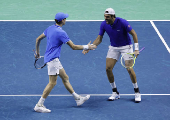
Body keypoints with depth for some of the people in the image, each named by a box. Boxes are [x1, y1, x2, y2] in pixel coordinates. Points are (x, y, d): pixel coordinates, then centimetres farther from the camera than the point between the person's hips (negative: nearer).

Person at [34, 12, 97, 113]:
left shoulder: (50, 28, 8)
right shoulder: (61, 32, -19)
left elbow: (38, 39, 16)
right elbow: (73, 47, -16)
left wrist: (37, 52, 28)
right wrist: (87, 47, -5)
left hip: (54, 59, 10)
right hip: (52, 59, -10)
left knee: (65, 78, 14)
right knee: (52, 82, -8)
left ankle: (78, 99, 21)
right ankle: (39, 105, -7)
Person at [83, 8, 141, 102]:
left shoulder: (122, 22, -25)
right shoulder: (104, 25, -12)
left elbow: (133, 34, -17)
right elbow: (99, 39, -3)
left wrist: (136, 49, -22)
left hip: (126, 46, -4)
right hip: (113, 47, 4)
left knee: (129, 69, -14)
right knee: (108, 68, -7)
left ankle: (137, 92, 3)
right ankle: (115, 93, 8)